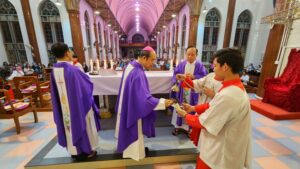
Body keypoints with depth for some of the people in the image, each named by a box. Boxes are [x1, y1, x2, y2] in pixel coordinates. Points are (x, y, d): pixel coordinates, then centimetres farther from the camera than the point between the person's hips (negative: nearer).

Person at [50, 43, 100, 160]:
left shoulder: (54, 70, -1)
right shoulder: (72, 69, -23)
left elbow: (55, 91, 8)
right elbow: (87, 84, -13)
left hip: (64, 106, 7)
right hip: (79, 104, -6)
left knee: (70, 125, 19)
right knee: (82, 124, 11)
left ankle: (74, 151, 36)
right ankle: (86, 150, 28)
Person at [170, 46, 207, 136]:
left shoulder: (200, 65, 0)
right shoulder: (181, 64, 5)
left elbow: (204, 77, -6)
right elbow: (175, 75, 1)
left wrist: (193, 77, -18)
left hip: (193, 92, -1)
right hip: (181, 90, 2)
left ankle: (188, 127, 26)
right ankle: (178, 126, 26)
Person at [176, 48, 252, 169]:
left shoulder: (227, 95, -35)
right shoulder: (236, 87, -2)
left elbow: (203, 123, -24)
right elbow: (213, 106, 7)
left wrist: (185, 115, -8)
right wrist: (194, 108, 3)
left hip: (219, 154, -8)